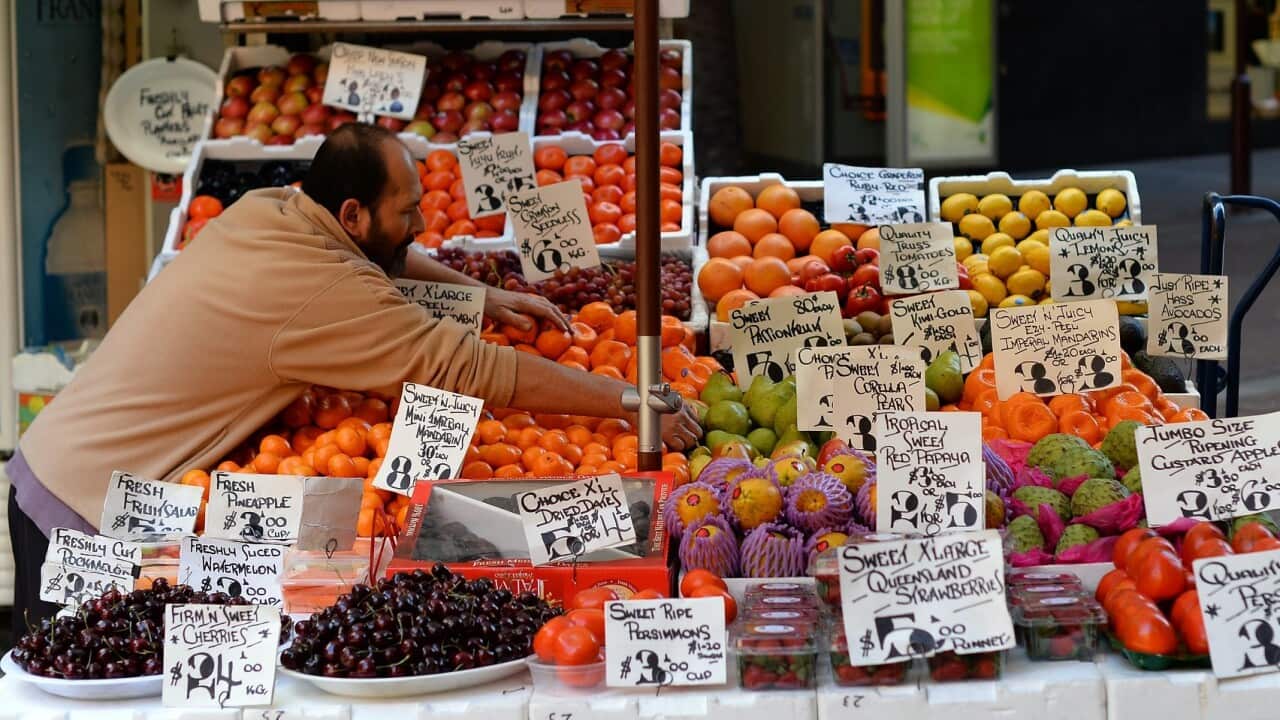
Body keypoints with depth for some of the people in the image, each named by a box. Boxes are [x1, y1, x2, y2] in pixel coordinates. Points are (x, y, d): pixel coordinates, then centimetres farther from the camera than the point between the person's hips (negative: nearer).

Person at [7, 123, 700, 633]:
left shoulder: (266, 206, 2)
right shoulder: (326, 292, -23)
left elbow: (377, 254, 23)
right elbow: (472, 367, -23)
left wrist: (484, 294, 15)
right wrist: (628, 400, -17)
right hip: (90, 514, -9)